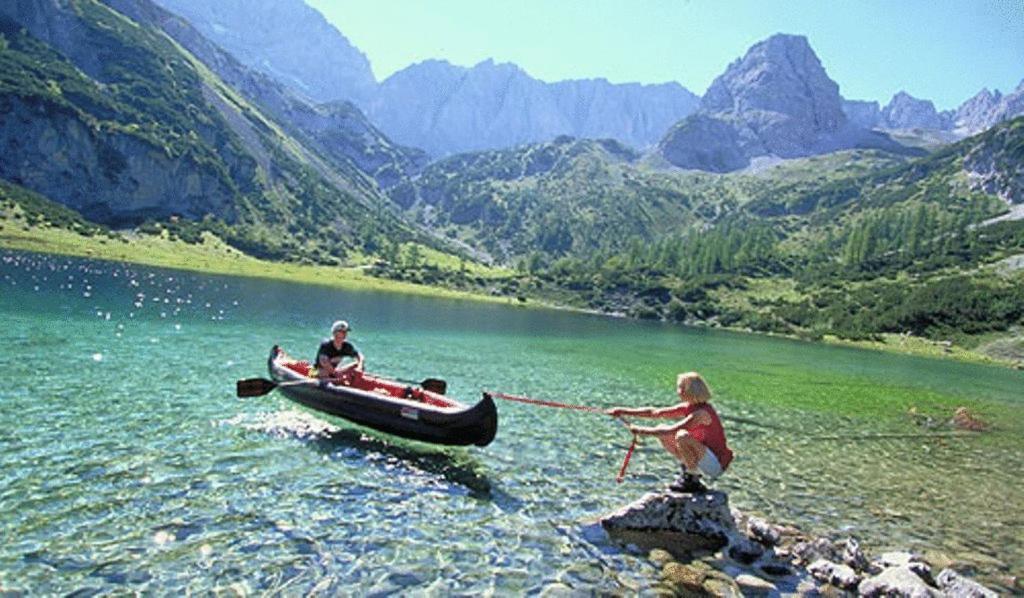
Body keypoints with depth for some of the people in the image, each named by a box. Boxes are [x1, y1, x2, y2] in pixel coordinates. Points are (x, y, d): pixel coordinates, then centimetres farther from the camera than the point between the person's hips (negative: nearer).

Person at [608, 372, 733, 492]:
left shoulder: (702, 412, -24)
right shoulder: (687, 408, 1)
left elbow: (671, 431, -32)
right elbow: (654, 412, 1)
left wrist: (643, 430, -25)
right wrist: (625, 411, -5)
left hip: (717, 464, -8)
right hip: (705, 456, 8)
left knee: (682, 436, -33)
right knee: (662, 433, 1)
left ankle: (692, 480, -13)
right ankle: (688, 471, 10)